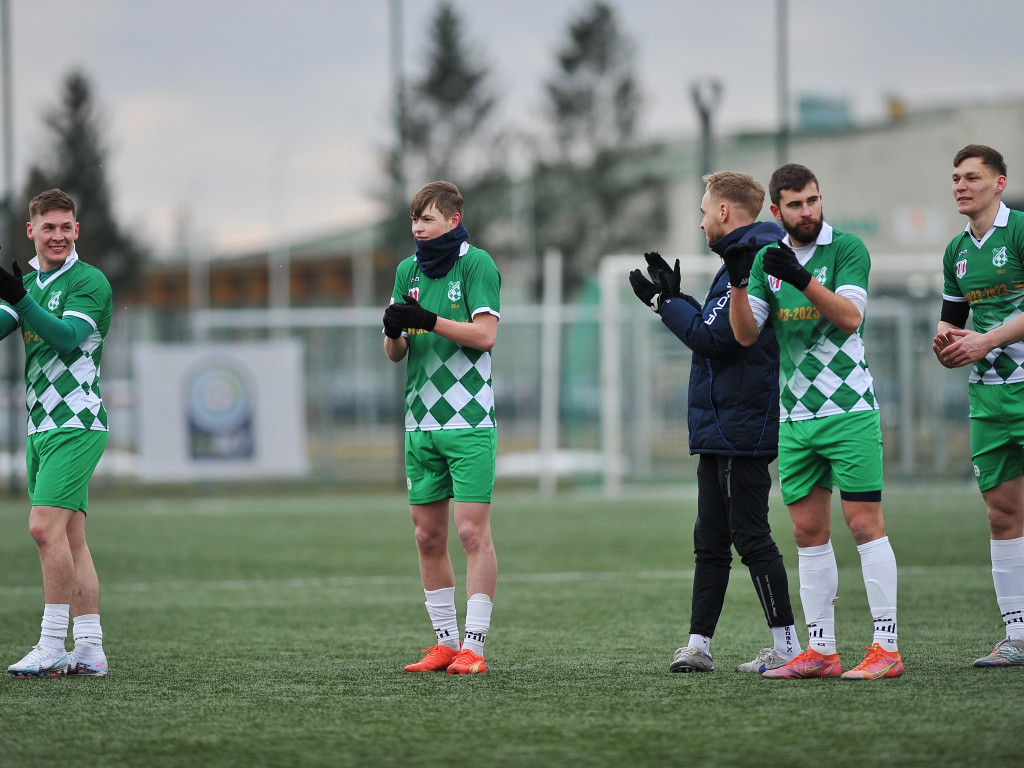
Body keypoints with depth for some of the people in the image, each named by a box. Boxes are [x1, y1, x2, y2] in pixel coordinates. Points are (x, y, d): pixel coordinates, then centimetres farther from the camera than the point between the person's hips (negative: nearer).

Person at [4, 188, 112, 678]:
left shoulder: (89, 281, -7)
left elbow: (68, 338, -21)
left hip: (76, 423, -8)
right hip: (42, 427, 8)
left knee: (46, 527, -17)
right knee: (70, 538, 6)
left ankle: (52, 648, -15)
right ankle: (89, 651, 6)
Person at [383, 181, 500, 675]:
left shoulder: (476, 263, -5)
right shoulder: (408, 270, 13)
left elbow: (485, 334, -13)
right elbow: (394, 353, 14)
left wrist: (429, 320, -20)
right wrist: (393, 331, -8)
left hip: (468, 423, -6)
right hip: (421, 424, 6)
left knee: (473, 532, -8)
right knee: (428, 536, 7)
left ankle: (473, 646, -7)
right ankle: (445, 642, 14)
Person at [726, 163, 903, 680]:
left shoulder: (847, 248, -5)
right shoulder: (768, 259, 10)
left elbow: (851, 316, -18)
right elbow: (746, 334, 3)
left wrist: (802, 279, -29)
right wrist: (738, 283, -14)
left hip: (849, 409, -5)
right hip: (795, 417, 5)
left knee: (864, 522, -8)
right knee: (808, 531, 6)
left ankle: (887, 649, -7)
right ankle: (821, 651, 10)